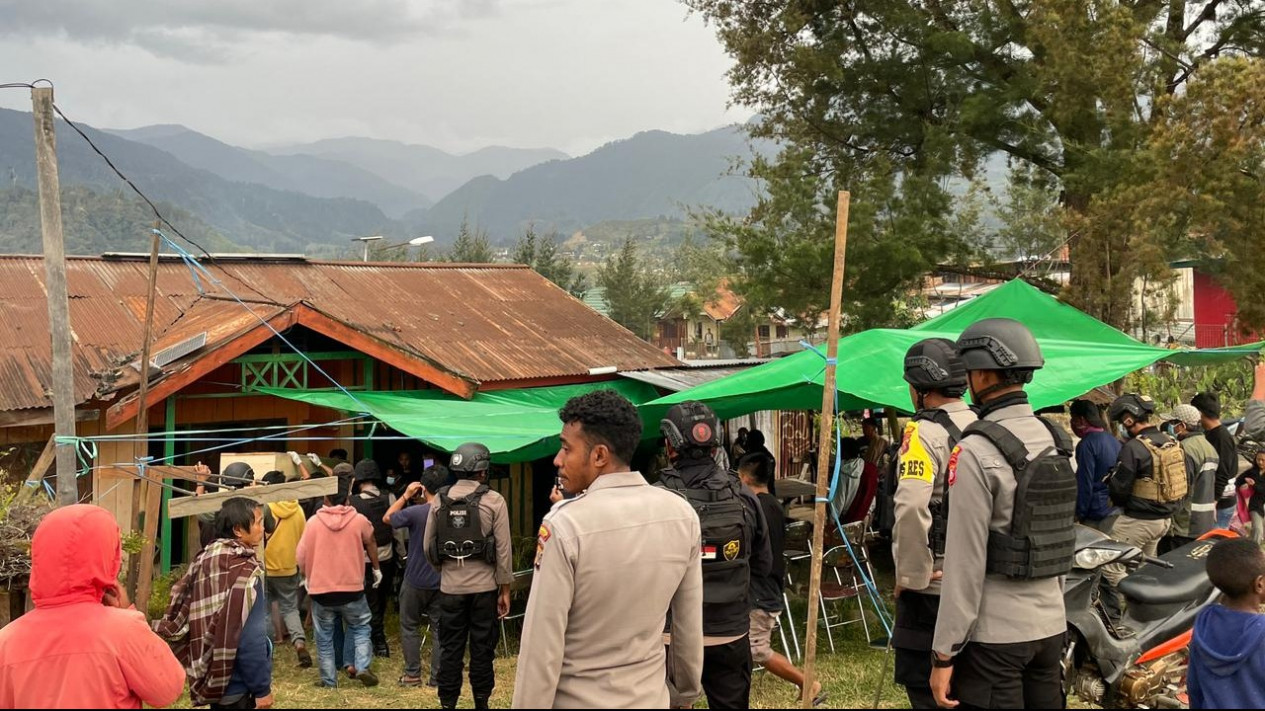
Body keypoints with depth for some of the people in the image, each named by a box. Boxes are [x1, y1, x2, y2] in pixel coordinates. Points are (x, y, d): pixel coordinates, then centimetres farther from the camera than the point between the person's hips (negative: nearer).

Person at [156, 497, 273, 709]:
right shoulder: (244, 570, -20)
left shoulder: (203, 561, 5)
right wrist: (262, 688, -14)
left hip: (212, 678, 8)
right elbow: (251, 639, -22)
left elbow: (178, 615, 9)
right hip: (236, 684, -8)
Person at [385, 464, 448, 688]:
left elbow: (387, 518, -3)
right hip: (442, 581, 3)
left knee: (409, 626, 12)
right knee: (439, 628, 9)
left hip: (416, 580, -3)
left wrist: (406, 495, 0)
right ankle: (437, 677, 10)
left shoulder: (416, 512, -19)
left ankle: (412, 674, 13)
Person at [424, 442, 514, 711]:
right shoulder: (493, 501, -7)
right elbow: (503, 549, -8)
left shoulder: (440, 500, 2)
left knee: (450, 648, 9)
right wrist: (505, 589, 0)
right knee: (482, 648, 7)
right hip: (484, 587, -2)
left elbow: (428, 546, 6)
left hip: (450, 588, 2)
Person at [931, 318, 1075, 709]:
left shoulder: (976, 452, -16)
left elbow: (965, 562, -17)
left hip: (995, 634, -7)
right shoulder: (1058, 441, 7)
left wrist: (944, 653, -12)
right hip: (1051, 626, 7)